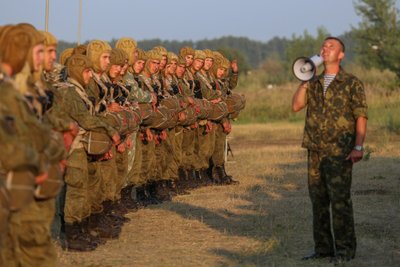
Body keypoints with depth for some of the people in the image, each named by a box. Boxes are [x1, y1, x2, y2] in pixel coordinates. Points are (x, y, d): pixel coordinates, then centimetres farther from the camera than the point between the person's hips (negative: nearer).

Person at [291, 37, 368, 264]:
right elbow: (296, 106, 4)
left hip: (339, 152, -6)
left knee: (340, 200, -8)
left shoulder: (352, 83, -1)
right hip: (315, 151, 6)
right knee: (318, 200, 8)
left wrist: (358, 147, -14)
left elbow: (361, 116, -5)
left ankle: (345, 249, -2)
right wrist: (304, 80, -2)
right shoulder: (314, 83, 14)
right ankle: (323, 247, 16)